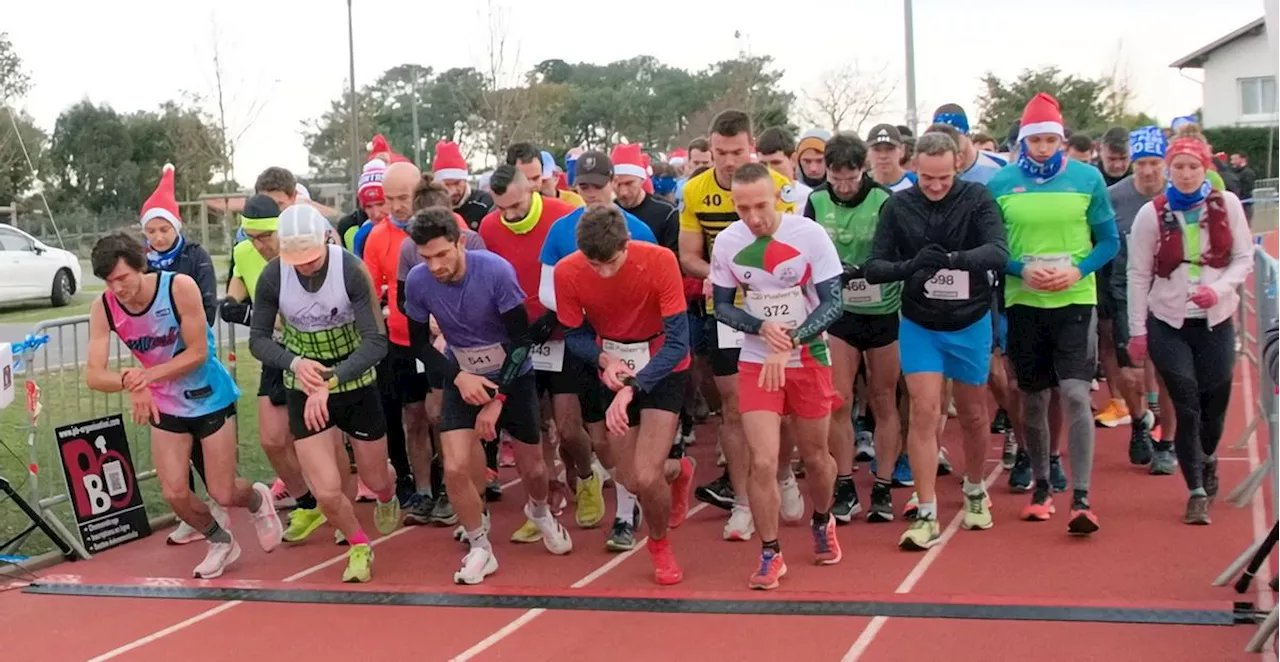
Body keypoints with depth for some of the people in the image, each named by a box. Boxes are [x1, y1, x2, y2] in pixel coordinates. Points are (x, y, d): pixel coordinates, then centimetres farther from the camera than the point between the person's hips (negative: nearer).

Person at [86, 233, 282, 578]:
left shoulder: (179, 287, -25)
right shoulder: (103, 308, -16)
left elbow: (198, 352, -21)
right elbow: (94, 375, -20)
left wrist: (148, 376, -32)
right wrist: (131, 382, -41)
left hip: (210, 396, -3)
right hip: (165, 405, 3)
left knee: (222, 494, 0)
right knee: (174, 493, -4)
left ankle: (258, 500, 38)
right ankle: (220, 540, 27)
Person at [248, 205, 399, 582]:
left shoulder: (351, 270, -23)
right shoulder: (272, 277, -17)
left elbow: (376, 343, -24)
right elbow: (258, 339, -7)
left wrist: (329, 382, -36)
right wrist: (294, 363, -27)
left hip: (355, 383, 0)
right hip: (304, 389, 1)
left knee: (375, 480, 15)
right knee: (327, 492, -9)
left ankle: (386, 497, 56)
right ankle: (358, 546, 24)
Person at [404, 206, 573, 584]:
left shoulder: (497, 271, -26)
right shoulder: (417, 281, -18)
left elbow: (521, 339, -19)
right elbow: (420, 343, -4)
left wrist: (496, 400, -20)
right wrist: (459, 377, -19)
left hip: (513, 377, -1)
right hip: (463, 380, 1)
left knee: (532, 468, 10)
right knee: (456, 468, -16)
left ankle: (539, 512, 46)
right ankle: (480, 549, 5)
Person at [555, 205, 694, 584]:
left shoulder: (659, 261, -27)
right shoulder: (567, 272, -19)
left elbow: (678, 340, -25)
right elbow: (576, 335, -4)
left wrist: (633, 387, -36)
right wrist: (604, 360, -25)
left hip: (663, 368, -3)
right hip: (616, 371, 4)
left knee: (646, 476, -16)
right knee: (629, 479, 6)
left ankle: (660, 544, 18)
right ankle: (678, 471, 43)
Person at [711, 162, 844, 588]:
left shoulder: (810, 234, -15)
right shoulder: (726, 243, -8)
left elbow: (832, 302, -14)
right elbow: (721, 306, 3)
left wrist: (788, 343, -25)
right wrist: (762, 327, -17)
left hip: (809, 359, -1)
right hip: (756, 362, 1)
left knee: (815, 456, 13)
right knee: (763, 462, -11)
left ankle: (822, 522, 44)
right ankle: (770, 554, 8)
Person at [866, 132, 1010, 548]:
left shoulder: (976, 199, -13)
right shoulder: (897, 207, -9)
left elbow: (999, 252, -26)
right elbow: (873, 268, -13)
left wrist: (953, 258, -45)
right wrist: (910, 266, -35)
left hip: (970, 323, 0)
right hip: (919, 325, 0)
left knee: (973, 414, 13)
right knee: (924, 411, -9)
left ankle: (975, 492, 38)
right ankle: (927, 515, -3)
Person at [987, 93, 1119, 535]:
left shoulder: (1087, 178, -1)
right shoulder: (1001, 183, 1)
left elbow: (1109, 241, 4)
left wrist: (1078, 271, -13)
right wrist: (1021, 269, -14)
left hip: (1075, 300, -2)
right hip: (1023, 302, 2)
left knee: (1076, 394, -12)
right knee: (1033, 399, 10)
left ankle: (1081, 499, -10)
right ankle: (1041, 487, 27)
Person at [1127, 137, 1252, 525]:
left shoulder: (1227, 205, -1)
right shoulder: (1152, 214, -4)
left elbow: (1244, 259, 3)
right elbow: (1139, 274, -1)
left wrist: (1219, 289, -16)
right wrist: (1137, 330, -3)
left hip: (1216, 321, 1)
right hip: (1168, 323, -1)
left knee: (1214, 403, 6)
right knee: (1187, 407, -5)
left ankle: (1208, 458, 40)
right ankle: (1197, 492, 8)